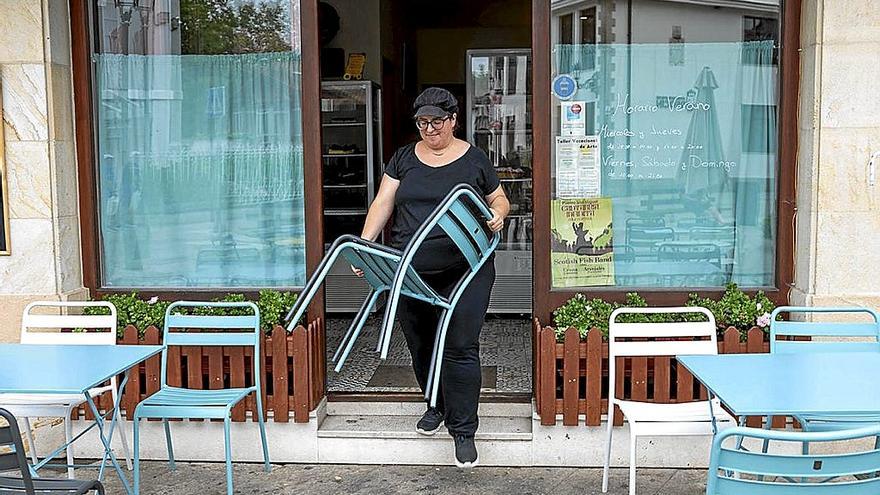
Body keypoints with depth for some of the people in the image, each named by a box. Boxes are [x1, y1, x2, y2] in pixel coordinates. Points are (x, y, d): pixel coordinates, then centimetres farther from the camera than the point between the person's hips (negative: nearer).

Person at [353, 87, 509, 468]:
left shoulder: (474, 159, 4)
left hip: (463, 272, -3)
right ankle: (437, 405, 37)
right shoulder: (404, 158, 10)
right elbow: (383, 203, 4)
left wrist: (497, 214, -10)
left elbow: (499, 199, 13)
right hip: (410, 272, 3)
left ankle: (463, 430, 3)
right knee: (421, 346, 14)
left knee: (460, 348, -7)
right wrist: (365, 245, -9)